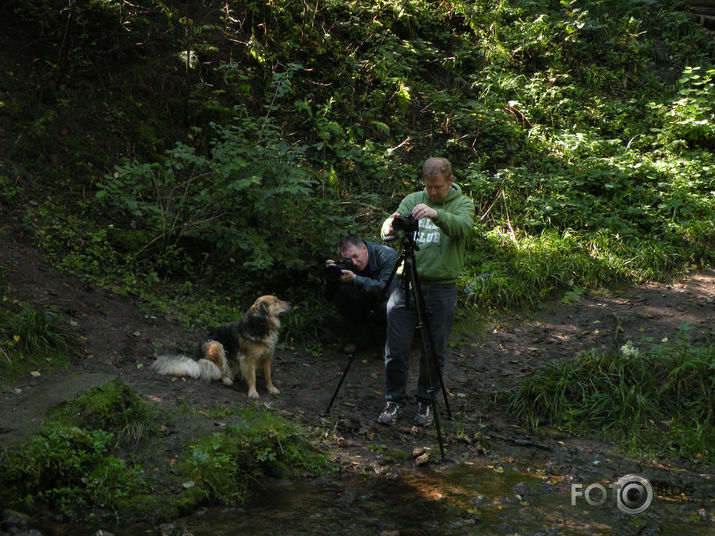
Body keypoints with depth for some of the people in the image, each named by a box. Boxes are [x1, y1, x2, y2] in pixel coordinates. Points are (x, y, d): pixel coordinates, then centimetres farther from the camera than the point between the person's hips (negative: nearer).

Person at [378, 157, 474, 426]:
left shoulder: (463, 203, 2)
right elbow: (390, 227, -3)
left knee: (435, 351, 6)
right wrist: (390, 225, -28)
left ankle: (426, 402, 24)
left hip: (441, 288, -1)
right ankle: (394, 399, 18)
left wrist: (435, 214, -39)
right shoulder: (412, 200, 9)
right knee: (396, 347, 0)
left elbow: (461, 226, -20)